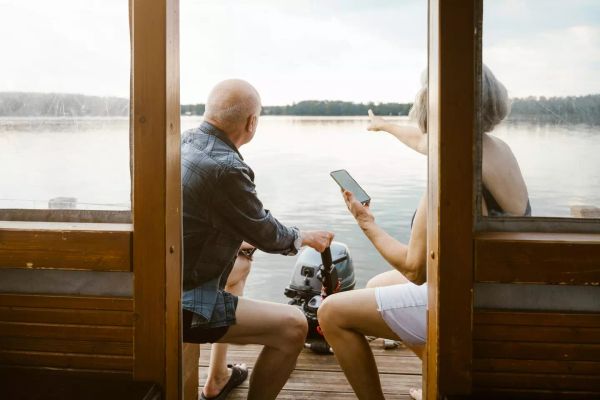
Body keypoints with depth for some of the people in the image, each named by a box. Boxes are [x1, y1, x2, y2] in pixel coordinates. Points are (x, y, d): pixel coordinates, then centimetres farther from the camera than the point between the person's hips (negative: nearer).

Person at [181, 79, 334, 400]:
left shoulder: (184, 142, 2)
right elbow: (267, 235, -10)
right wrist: (305, 237, 9)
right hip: (180, 305, -10)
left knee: (239, 262, 34)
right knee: (293, 325, -15)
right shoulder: (225, 169, -25)